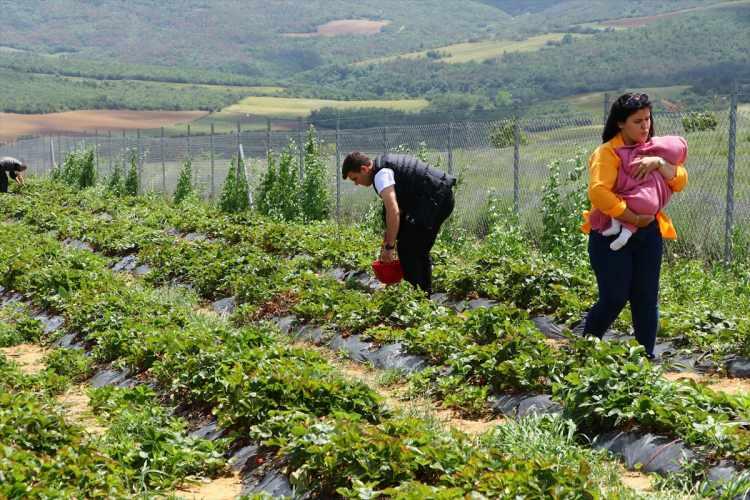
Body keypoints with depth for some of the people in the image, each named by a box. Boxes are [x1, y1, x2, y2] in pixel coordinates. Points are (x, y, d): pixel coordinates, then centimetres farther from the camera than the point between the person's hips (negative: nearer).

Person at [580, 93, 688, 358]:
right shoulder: (607, 153, -9)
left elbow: (681, 182, 1)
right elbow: (599, 193, -25)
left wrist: (659, 163, -17)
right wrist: (634, 218, -22)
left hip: (648, 234, 5)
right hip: (611, 235, -5)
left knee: (646, 300, 3)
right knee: (614, 299, -4)